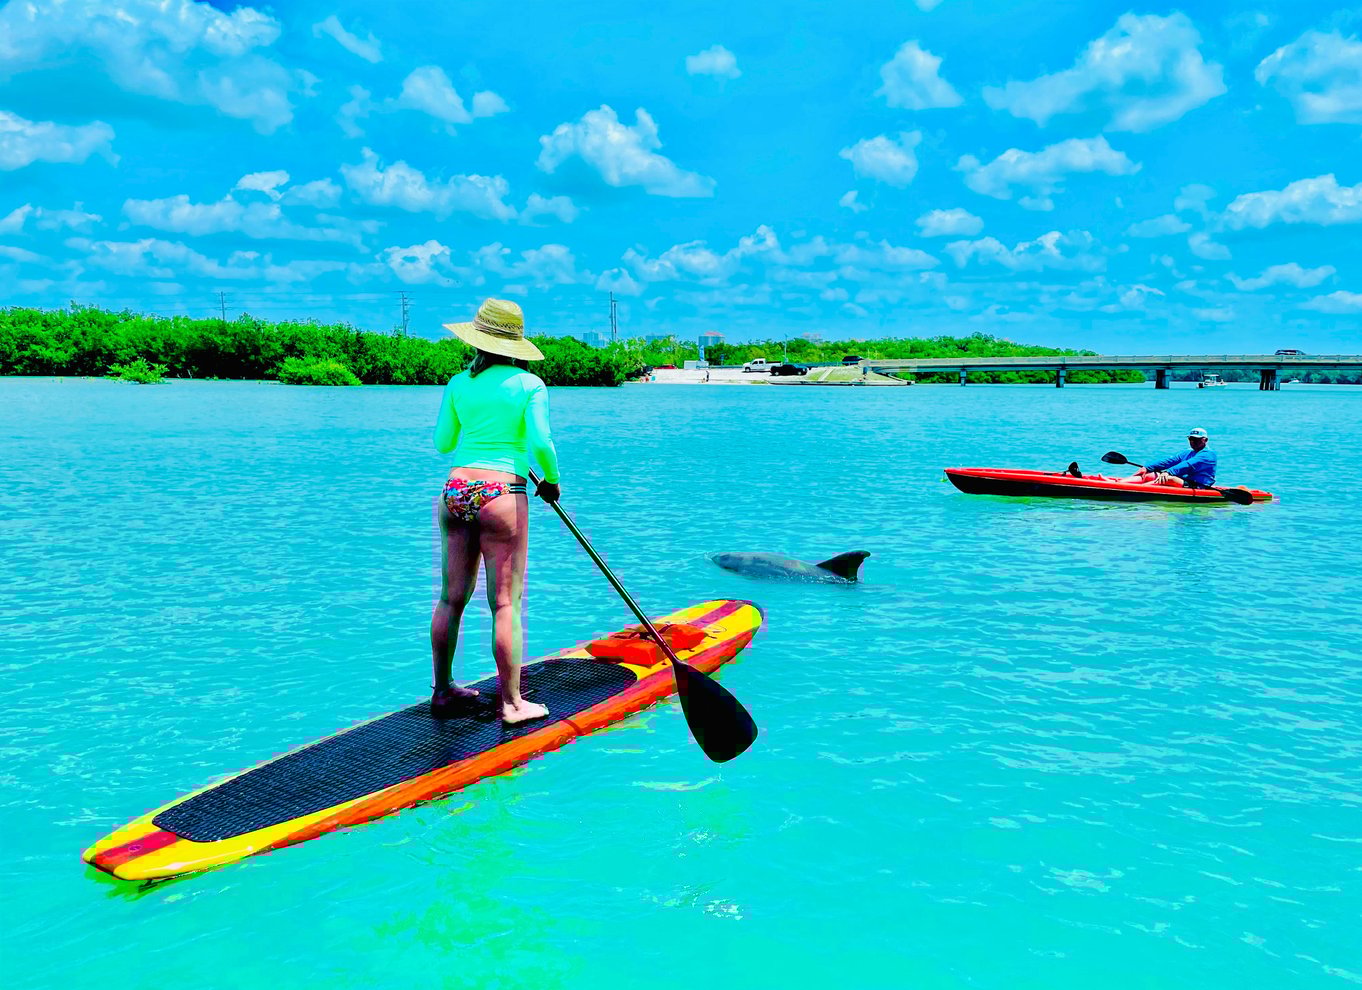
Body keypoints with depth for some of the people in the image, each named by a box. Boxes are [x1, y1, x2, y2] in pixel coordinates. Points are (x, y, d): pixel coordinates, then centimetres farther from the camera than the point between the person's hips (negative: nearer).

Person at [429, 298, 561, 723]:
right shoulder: (529, 384, -1)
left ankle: (443, 691, 25)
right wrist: (551, 481, 7)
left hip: (455, 493, 5)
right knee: (506, 604, 0)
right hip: (502, 496, -4)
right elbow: (540, 442, -10)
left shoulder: (459, 384, 9)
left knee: (451, 598, 13)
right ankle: (512, 703, 5)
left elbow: (442, 443, 15)